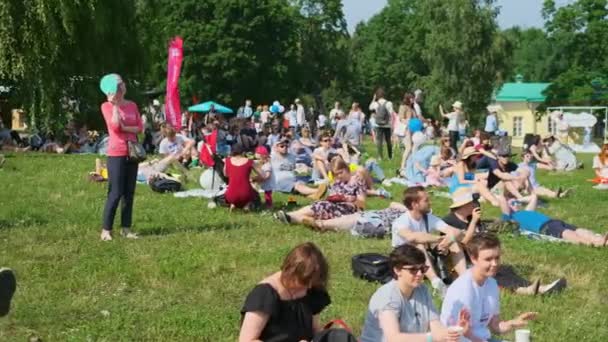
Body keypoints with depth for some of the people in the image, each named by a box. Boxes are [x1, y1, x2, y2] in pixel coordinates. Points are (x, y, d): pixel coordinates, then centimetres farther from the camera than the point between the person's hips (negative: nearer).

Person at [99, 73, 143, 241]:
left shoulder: (132, 105, 10)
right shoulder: (107, 106, -4)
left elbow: (140, 127, 3)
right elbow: (115, 126, -19)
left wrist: (125, 128, -13)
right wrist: (115, 104, -15)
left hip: (132, 152, 6)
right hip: (116, 153, -5)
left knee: (129, 193, 7)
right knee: (115, 193, -9)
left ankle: (126, 228, 12)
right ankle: (106, 230, -4)